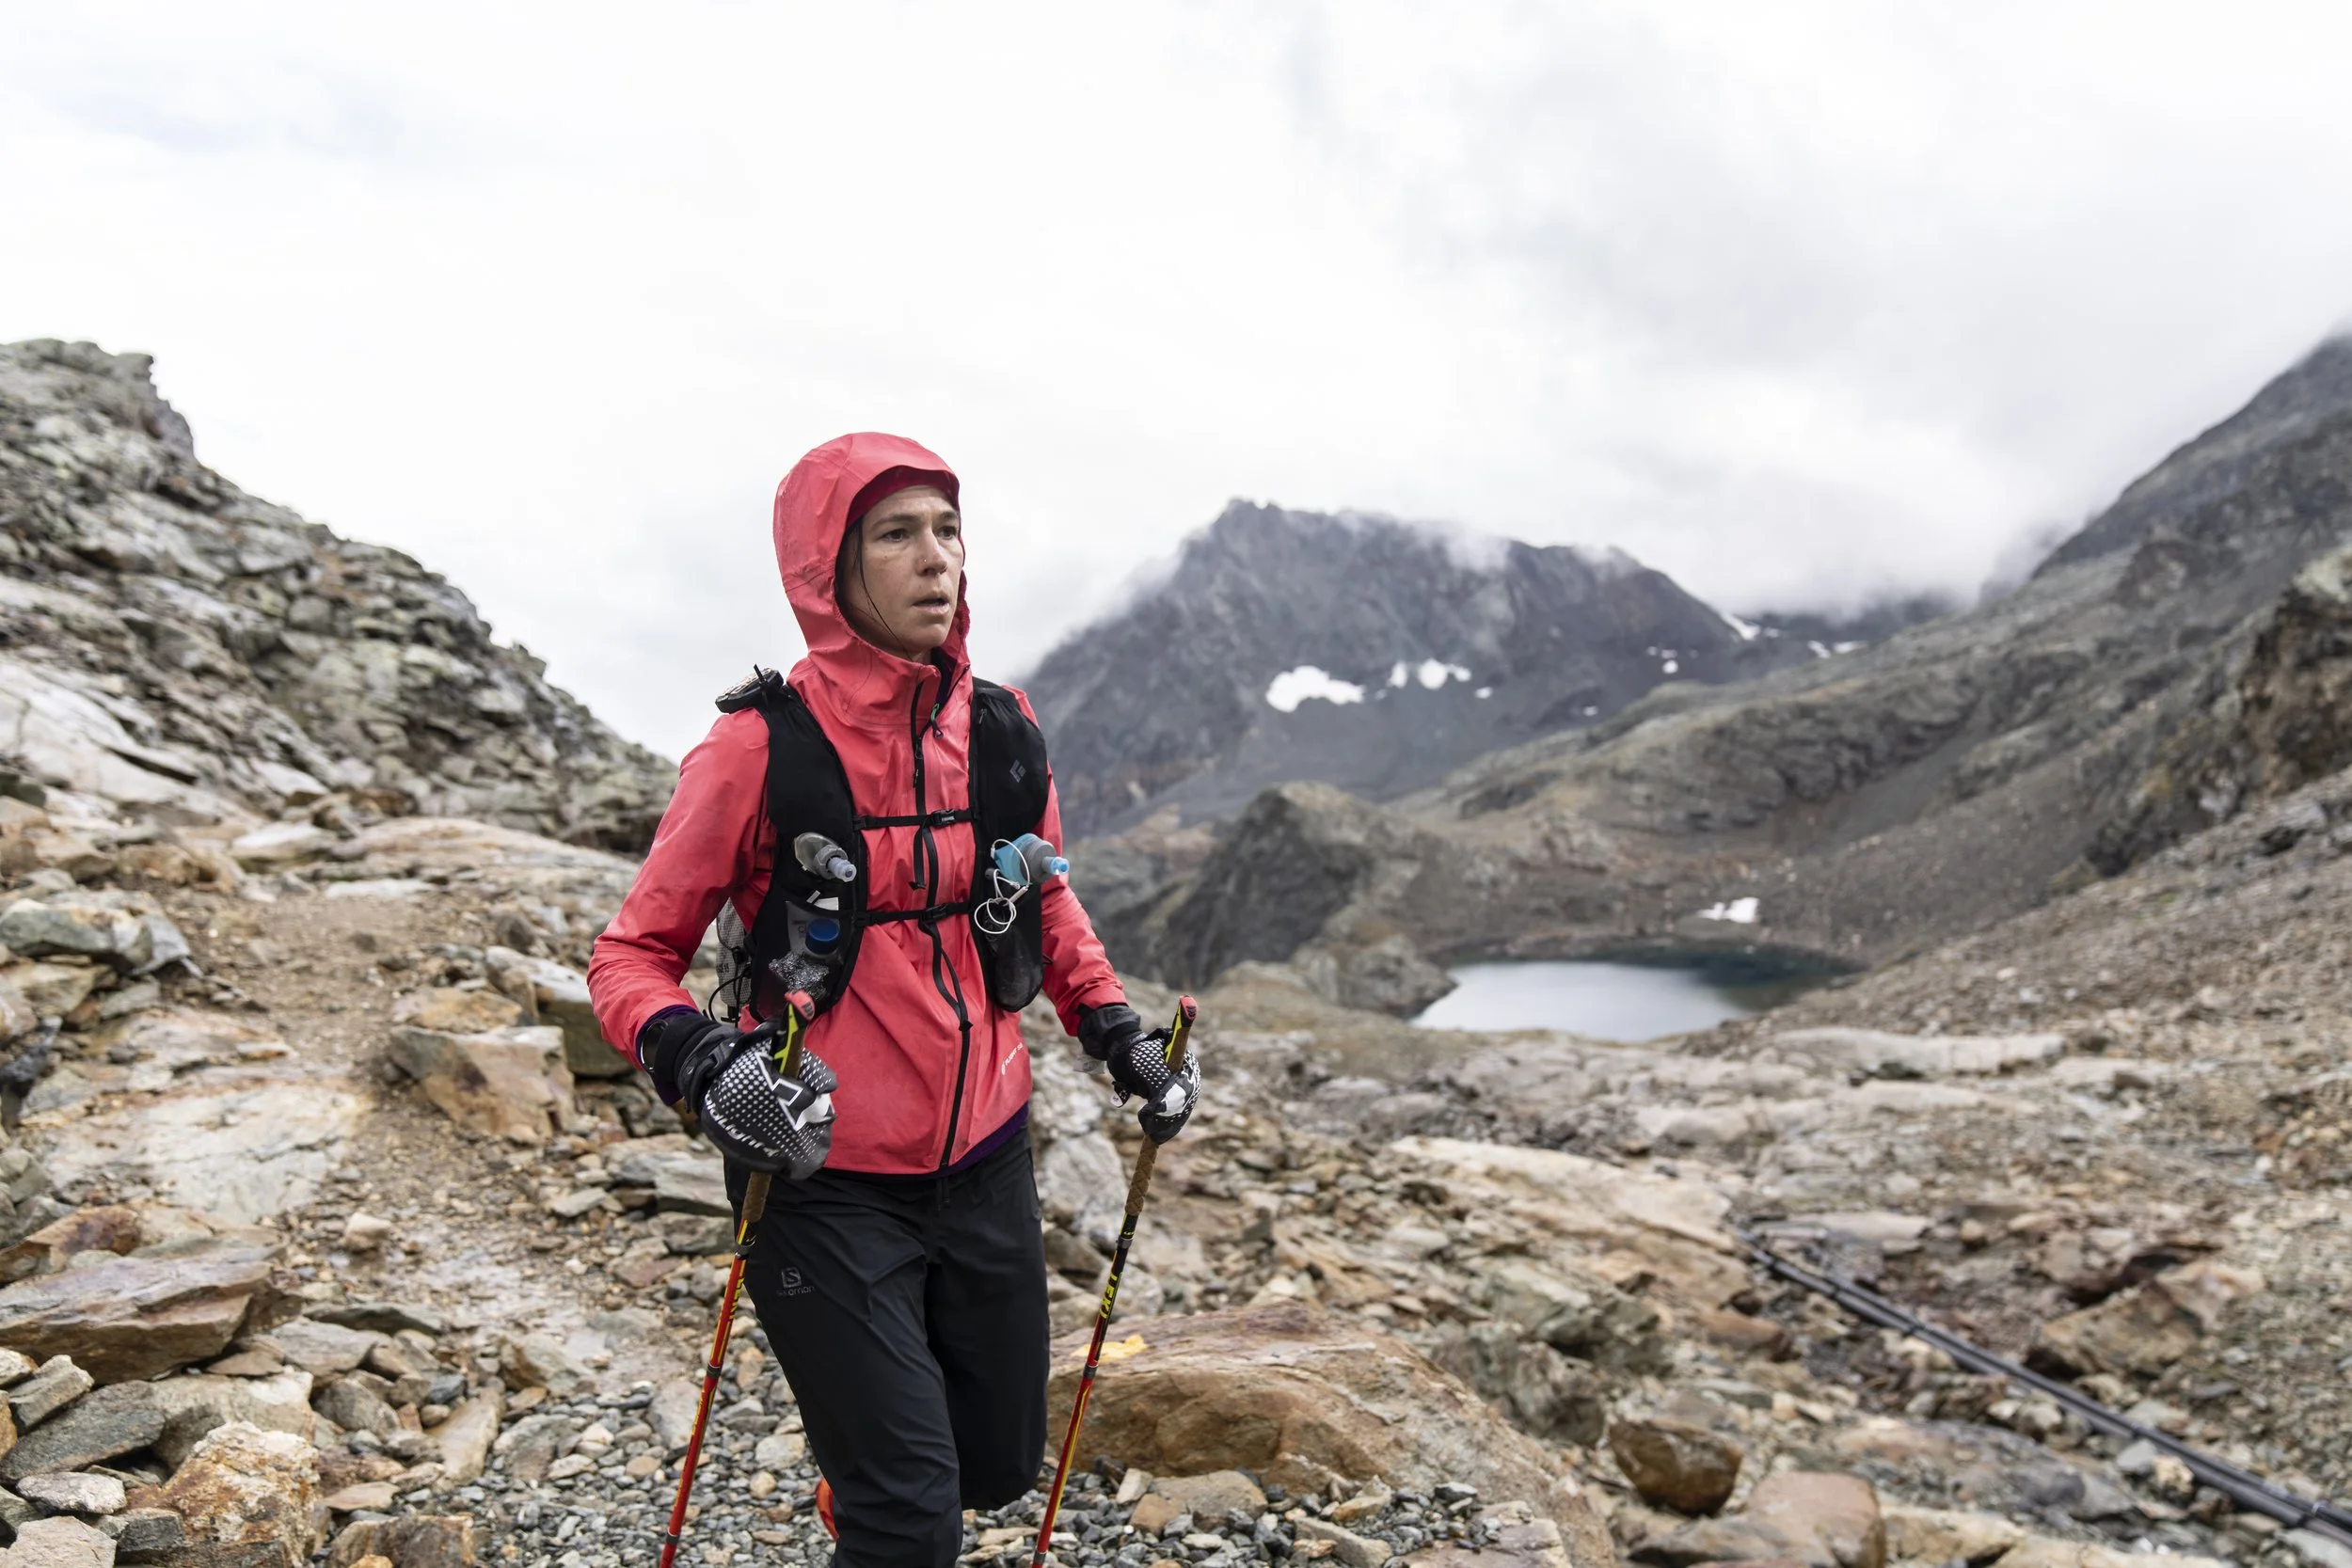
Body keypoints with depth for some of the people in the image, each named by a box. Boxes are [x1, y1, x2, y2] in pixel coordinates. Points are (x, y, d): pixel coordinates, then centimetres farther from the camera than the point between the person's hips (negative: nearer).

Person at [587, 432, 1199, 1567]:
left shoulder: (1003, 733, -2)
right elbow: (630, 957, -9)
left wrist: (1113, 1030, 6)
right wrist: (704, 1065, -27)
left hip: (984, 1164, 5)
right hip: (826, 1185, -4)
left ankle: (860, 1469, 52)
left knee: (998, 1464, 20)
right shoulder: (761, 751, -15)